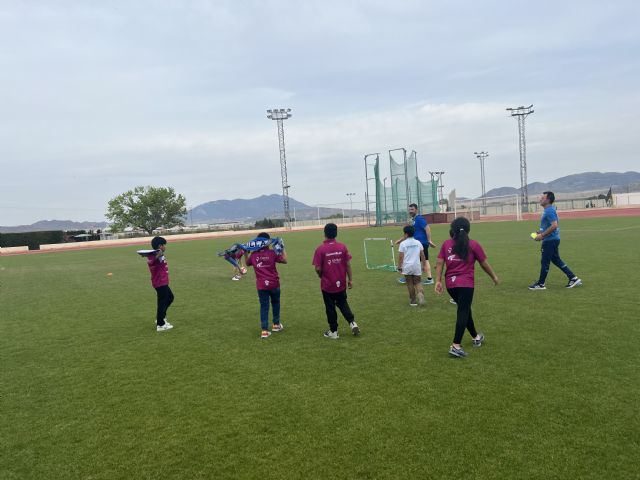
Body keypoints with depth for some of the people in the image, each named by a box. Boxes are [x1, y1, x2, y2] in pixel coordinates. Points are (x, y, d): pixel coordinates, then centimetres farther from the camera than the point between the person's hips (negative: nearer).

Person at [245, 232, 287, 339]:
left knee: (264, 306, 5)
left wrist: (245, 253, 20)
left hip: (261, 285, 1)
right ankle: (276, 324, 33)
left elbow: (247, 263, 16)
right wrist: (282, 249, 3)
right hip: (273, 284, -1)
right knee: (275, 303, 20)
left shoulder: (253, 255, -3)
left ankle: (264, 330, 1)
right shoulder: (272, 253, -11)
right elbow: (284, 260, -3)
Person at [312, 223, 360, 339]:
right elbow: (348, 265, -4)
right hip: (341, 283, 3)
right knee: (343, 304, 23)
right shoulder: (342, 247, -6)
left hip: (327, 285, -3)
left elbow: (318, 269, -14)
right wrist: (350, 279, 7)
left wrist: (322, 277, 7)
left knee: (330, 308, 11)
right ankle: (352, 322, 9)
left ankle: (333, 331, 19)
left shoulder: (320, 249, -15)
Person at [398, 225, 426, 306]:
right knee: (417, 282, 12)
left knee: (410, 283, 8)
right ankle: (420, 294, -17)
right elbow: (422, 255, 5)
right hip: (417, 266, 3)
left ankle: (413, 301, 13)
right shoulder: (418, 243, 4)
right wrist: (423, 265, 14)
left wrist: (400, 266, 2)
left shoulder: (403, 244, -7)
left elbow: (401, 257, -8)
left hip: (407, 267, -2)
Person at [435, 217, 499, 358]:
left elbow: (439, 263, 0)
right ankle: (456, 346, -12)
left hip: (450, 284, 4)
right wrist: (494, 277, 21)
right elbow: (484, 264, 7)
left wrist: (438, 281, 0)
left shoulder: (446, 244, 7)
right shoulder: (473, 245, 0)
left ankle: (476, 337, 39)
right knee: (463, 312, -3)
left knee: (464, 310, 20)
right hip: (466, 284, -4)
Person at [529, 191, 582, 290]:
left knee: (544, 262, -2)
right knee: (556, 260, 16)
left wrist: (542, 235, -22)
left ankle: (540, 284, 8)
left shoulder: (549, 211, -18)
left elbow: (554, 226, -26)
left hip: (550, 240, -10)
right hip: (552, 240, 10)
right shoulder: (548, 210, 14)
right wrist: (541, 232, 14)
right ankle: (573, 279, 20)